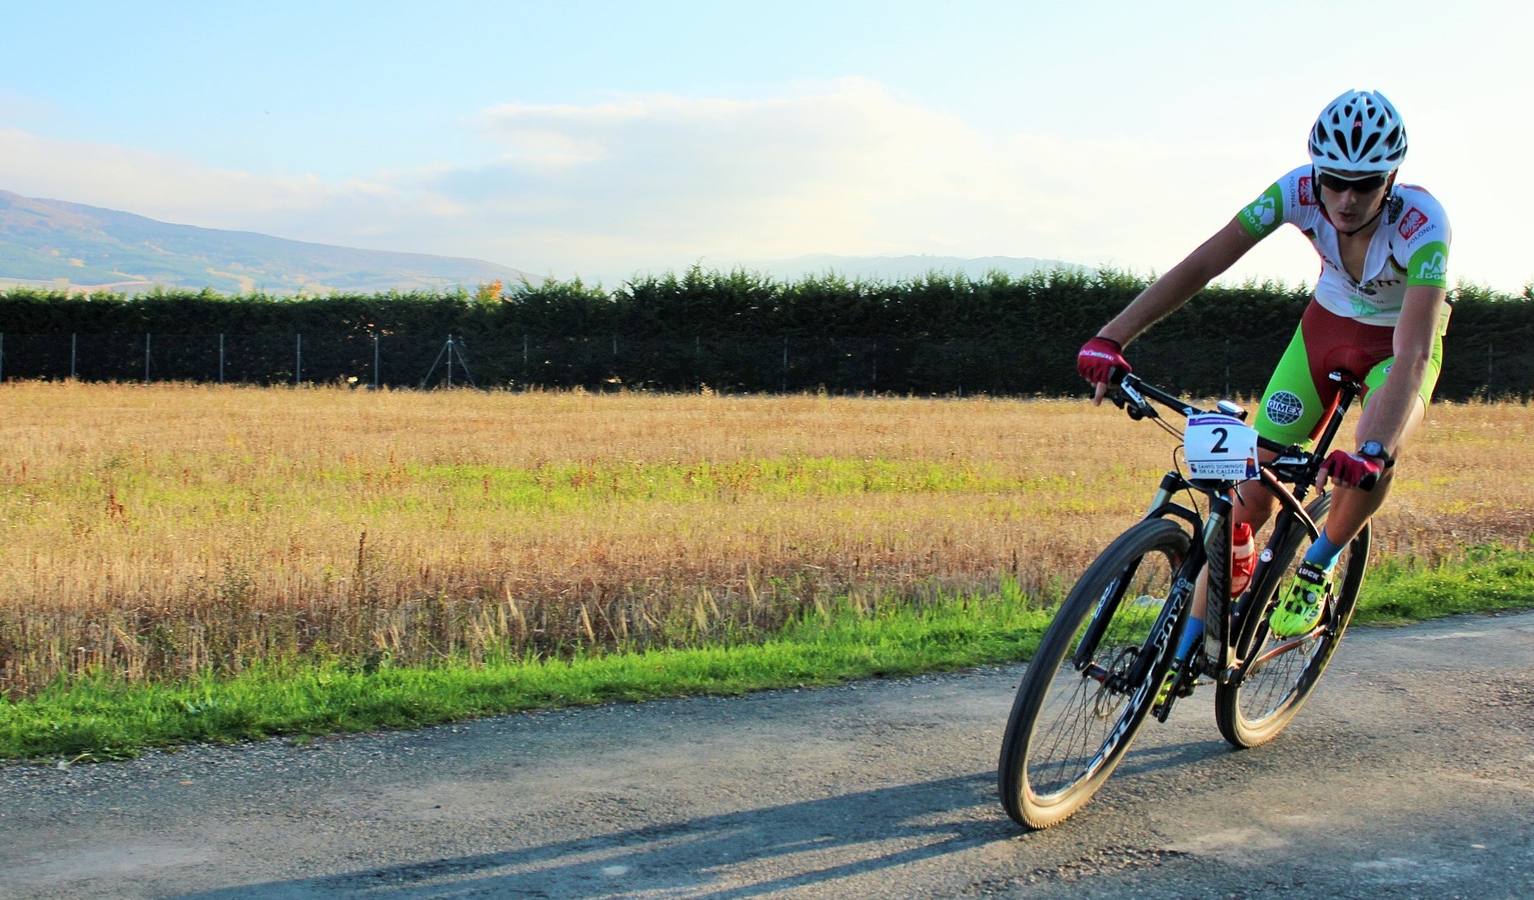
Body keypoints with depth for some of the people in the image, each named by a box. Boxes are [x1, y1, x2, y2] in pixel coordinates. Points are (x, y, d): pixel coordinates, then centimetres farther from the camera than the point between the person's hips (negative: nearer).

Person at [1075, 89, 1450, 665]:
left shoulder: (1421, 223, -34)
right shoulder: (1301, 191, -27)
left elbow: (1413, 353, -43)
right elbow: (1203, 262, -30)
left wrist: (1374, 451, -59)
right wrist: (1111, 338, -41)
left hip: (1398, 344, -2)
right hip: (1326, 327, 2)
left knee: (1374, 458, -34)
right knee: (1251, 485, -9)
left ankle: (1316, 568, -2)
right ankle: (1187, 648, 2)